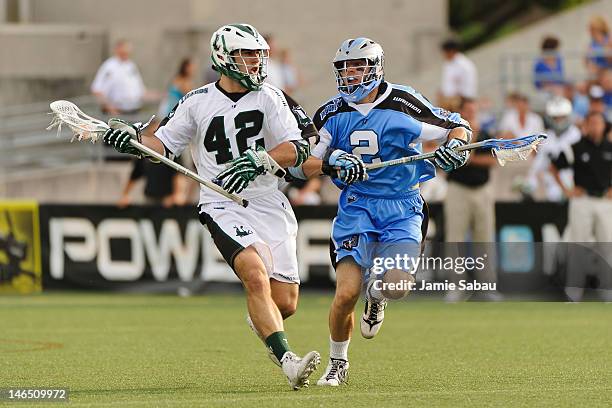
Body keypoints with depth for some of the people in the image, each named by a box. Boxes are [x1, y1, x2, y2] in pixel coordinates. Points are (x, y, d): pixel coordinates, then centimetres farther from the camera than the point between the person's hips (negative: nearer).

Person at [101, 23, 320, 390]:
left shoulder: (270, 98, 3)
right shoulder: (198, 103, 3)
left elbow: (299, 149, -3)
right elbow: (165, 144, 11)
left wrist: (257, 161, -17)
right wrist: (132, 141, -7)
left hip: (269, 206, 2)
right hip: (223, 207, -2)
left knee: (285, 304, -2)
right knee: (256, 277, -28)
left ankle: (260, 320, 35)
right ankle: (287, 361, -32)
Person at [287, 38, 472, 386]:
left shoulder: (403, 104, -4)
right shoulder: (333, 114, 4)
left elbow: (457, 126, 6)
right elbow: (300, 164, 2)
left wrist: (455, 145, -16)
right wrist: (332, 163, -17)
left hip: (402, 208, -1)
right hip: (356, 208, 1)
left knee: (397, 285, -23)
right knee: (346, 294, -14)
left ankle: (376, 295, 18)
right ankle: (338, 364, 13)